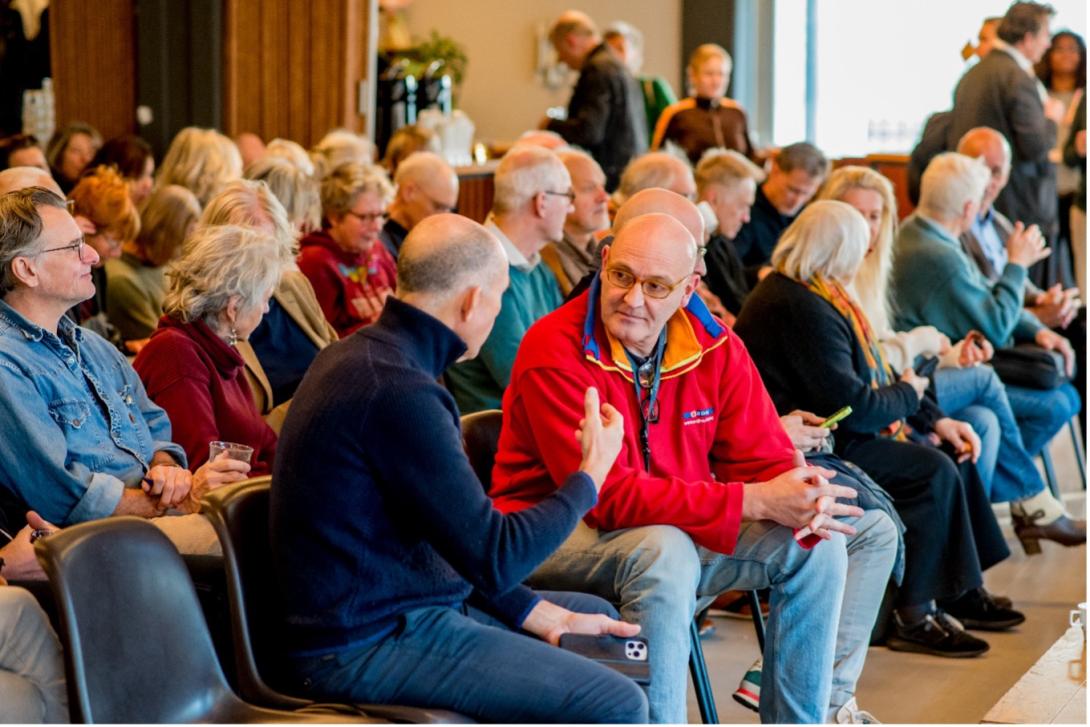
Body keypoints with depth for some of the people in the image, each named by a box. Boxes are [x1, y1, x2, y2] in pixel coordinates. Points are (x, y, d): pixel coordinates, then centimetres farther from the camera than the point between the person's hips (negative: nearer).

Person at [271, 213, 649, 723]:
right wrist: (590, 476, -6)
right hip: (369, 645, -11)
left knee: (597, 616, 20)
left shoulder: (363, 356, 9)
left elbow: (455, 537, 15)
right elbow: (495, 558, -21)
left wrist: (543, 616, 9)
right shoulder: (398, 392, -24)